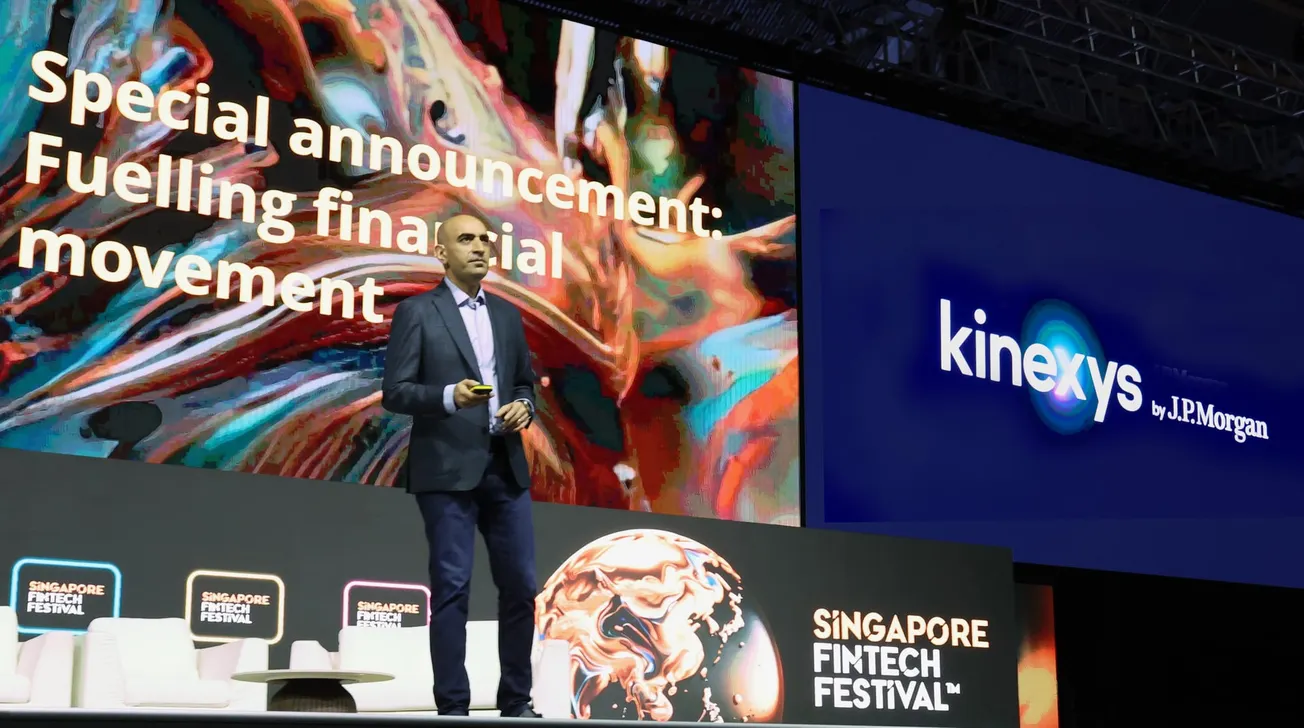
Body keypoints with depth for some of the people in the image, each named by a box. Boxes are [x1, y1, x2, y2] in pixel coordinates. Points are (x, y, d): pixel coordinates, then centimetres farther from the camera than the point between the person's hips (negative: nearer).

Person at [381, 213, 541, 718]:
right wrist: (449, 396, -21)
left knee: (520, 585, 5)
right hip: (447, 470, -5)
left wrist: (524, 407, -1)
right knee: (452, 588, -3)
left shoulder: (507, 314, 16)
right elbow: (394, 392, -5)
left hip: (505, 467, 5)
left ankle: (516, 700, 18)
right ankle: (453, 707, 4)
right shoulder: (417, 312, 0)